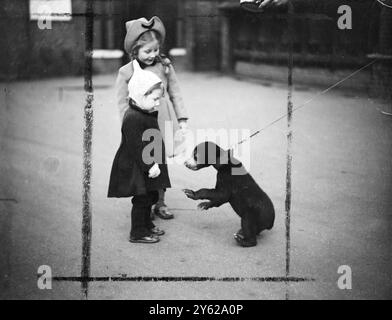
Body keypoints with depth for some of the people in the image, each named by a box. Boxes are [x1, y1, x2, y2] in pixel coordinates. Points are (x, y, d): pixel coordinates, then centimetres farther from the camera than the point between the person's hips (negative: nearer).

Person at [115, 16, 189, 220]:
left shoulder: (165, 66, 1)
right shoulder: (126, 73, -6)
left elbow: (175, 94, 8)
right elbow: (123, 104, -2)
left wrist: (182, 120, 5)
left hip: (163, 123, 3)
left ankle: (160, 204, 25)